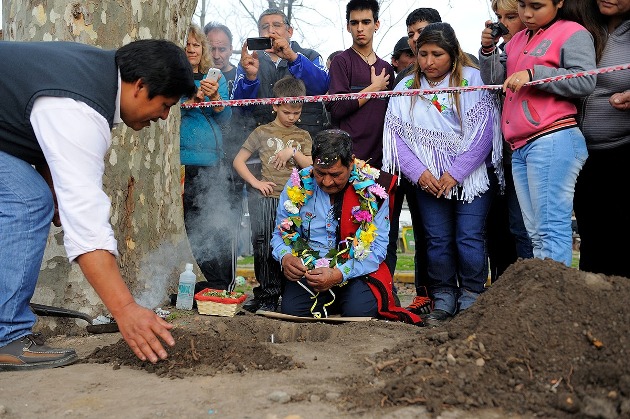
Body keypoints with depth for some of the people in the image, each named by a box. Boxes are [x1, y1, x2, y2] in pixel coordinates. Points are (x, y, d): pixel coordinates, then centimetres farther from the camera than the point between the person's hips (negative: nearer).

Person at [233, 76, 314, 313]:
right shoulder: (263, 132, 9)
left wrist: (293, 152, -7)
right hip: (267, 198, -1)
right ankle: (267, 295, 3)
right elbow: (238, 161, 8)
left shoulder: (303, 137, 16)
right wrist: (255, 182, -4)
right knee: (263, 245, -5)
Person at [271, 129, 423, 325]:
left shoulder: (372, 189, -9)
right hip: (307, 270, 2)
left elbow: (377, 248, -11)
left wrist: (339, 274, -25)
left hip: (358, 272, -2)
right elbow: (281, 233, 9)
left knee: (358, 312, -29)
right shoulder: (298, 185, -1)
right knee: (291, 309, -24)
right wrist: (285, 257, -16)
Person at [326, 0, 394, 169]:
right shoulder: (342, 61, -2)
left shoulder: (386, 68, 13)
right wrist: (375, 87, -6)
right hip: (348, 155, -4)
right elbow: (337, 108, -14)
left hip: (379, 156, 5)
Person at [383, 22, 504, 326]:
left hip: (472, 175, -2)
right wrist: (419, 172, -10)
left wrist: (456, 173, -14)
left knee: (469, 238, -7)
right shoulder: (406, 88, 6)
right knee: (437, 240, 3)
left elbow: (483, 133, -10)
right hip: (428, 178, 3)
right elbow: (396, 135, 1)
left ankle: (471, 299, 7)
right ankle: (443, 300, 14)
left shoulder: (473, 80, -4)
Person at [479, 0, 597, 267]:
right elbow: (495, 79, 20)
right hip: (519, 148, 8)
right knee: (536, 233, 7)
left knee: (551, 229, -12)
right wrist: (488, 49, 5)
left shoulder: (572, 33, 2)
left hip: (553, 142, -8)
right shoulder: (517, 40, 23)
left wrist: (533, 74, -15)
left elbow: (585, 81, -10)